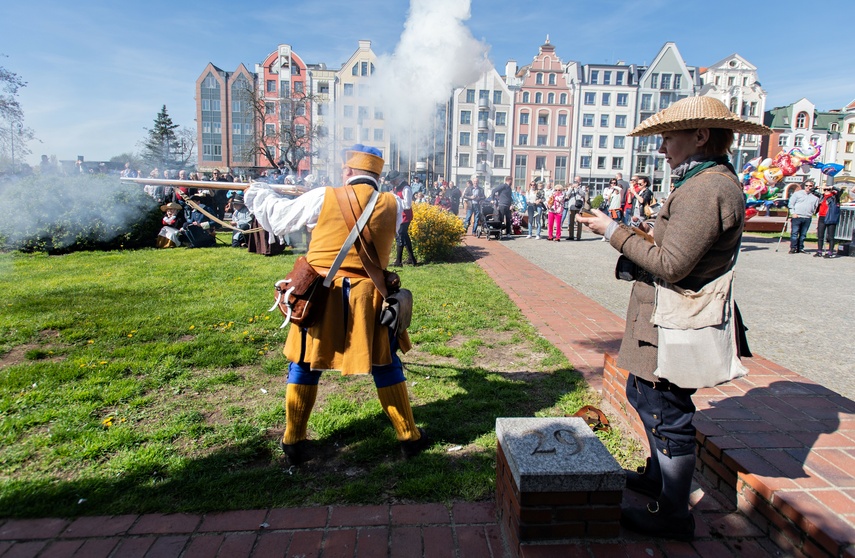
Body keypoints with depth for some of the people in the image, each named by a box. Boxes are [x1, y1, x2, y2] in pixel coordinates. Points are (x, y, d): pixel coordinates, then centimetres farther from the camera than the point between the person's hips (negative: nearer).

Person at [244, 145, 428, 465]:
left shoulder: (323, 198, -4)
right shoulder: (392, 205, 0)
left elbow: (277, 217, 9)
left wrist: (255, 192, 27)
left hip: (320, 297, 0)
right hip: (367, 300, 1)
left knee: (304, 365, 15)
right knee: (385, 365, 13)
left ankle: (293, 442, 25)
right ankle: (409, 438, 22)